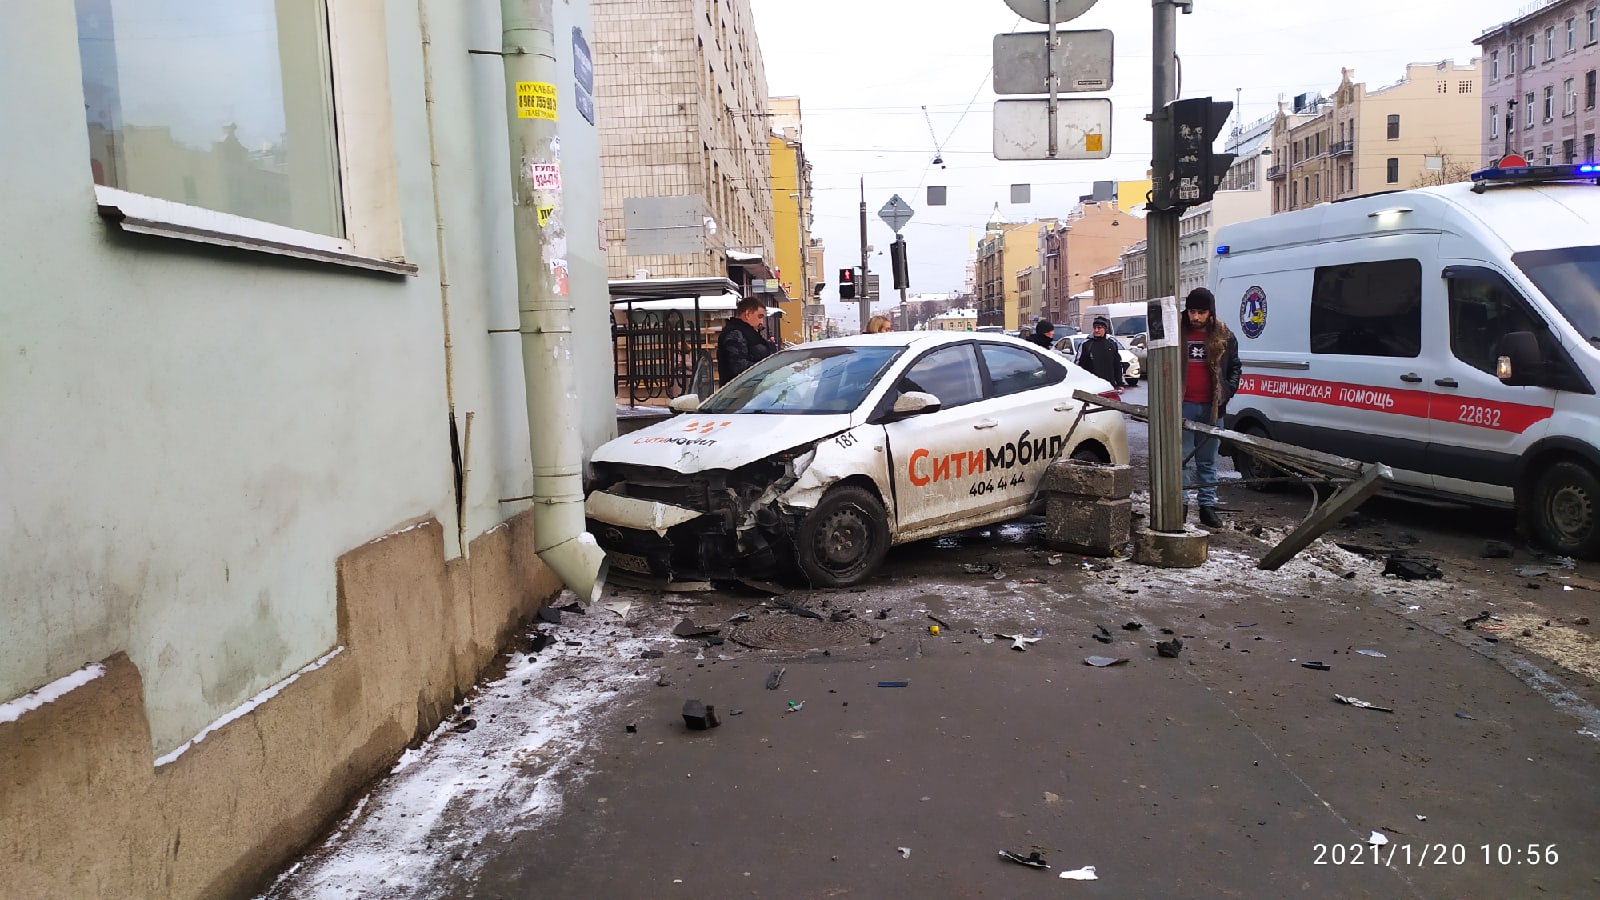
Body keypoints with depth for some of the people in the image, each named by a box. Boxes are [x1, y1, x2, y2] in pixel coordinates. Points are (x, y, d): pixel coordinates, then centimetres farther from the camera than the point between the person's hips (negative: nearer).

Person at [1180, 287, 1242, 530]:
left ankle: (1208, 505, 14)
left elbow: (1235, 368, 15)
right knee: (1180, 457, -1)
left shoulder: (1224, 338, 6)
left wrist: (1227, 392, 0)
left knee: (1208, 460, 9)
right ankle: (1180, 503, 6)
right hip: (1183, 405, -1)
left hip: (1212, 407, 1)